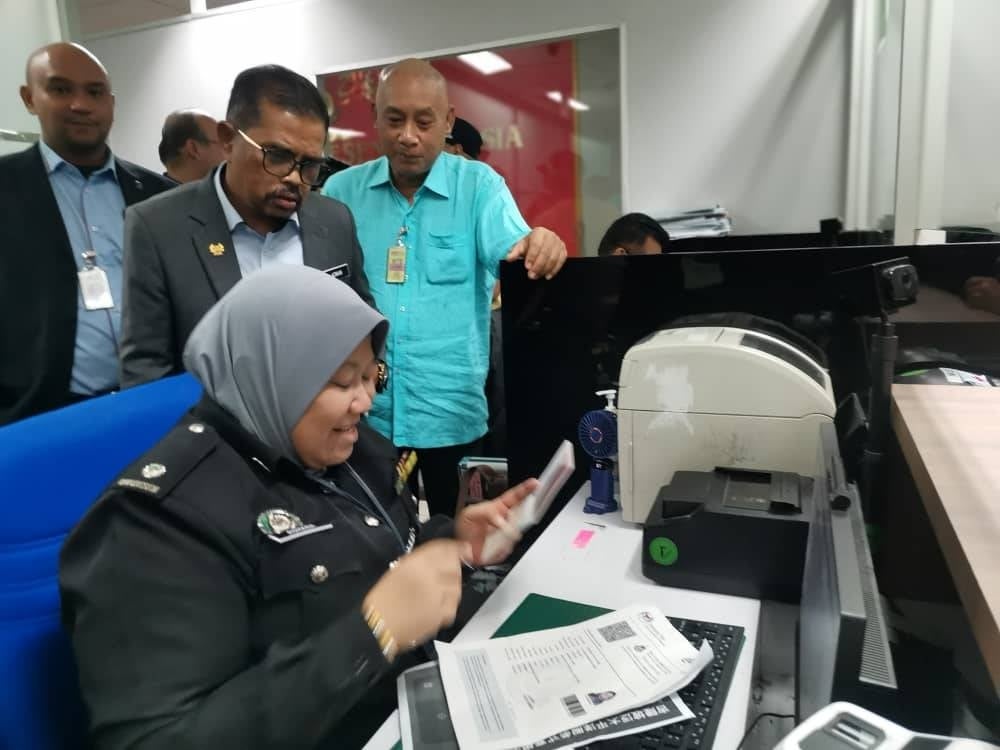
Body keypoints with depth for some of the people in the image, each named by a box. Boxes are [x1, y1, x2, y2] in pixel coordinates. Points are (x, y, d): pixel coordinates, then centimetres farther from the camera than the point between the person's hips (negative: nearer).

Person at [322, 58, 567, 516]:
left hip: (451, 417, -1)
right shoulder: (341, 191, 4)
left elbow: (511, 252, -16)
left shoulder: (480, 185, -1)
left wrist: (540, 248, -39)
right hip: (359, 414, 2)